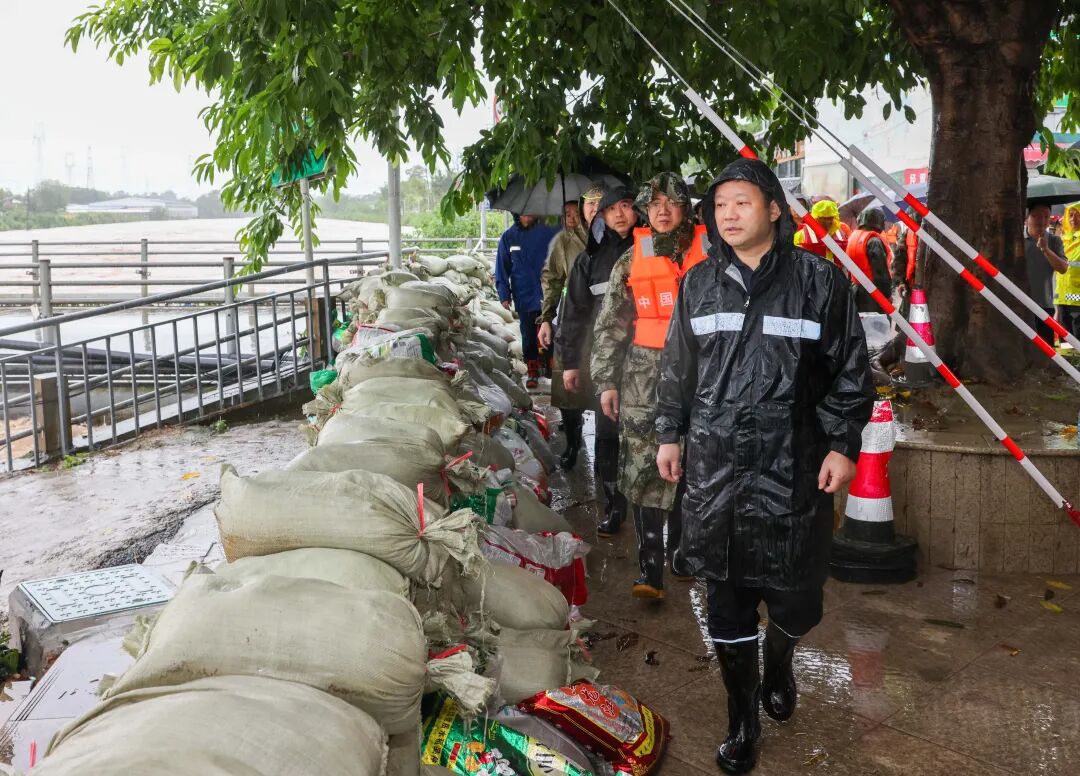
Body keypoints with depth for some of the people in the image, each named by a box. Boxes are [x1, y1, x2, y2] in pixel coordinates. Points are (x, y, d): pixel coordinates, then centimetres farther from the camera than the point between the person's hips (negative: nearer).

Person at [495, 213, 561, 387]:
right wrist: (504, 294, 0)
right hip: (524, 297, 2)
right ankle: (532, 372, 21)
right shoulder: (509, 237, 3)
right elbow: (502, 268, 6)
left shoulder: (549, 233, -4)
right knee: (528, 336, 9)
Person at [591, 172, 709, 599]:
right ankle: (650, 569, -2)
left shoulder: (709, 253, 5)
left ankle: (680, 553, 27)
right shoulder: (632, 260, 7)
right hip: (644, 377, 0)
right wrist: (606, 382, 2)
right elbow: (610, 325, 7)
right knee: (645, 468, -6)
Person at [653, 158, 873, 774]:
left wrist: (844, 444, -4)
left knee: (794, 595, 7)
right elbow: (678, 369, 16)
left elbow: (851, 371, 0)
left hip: (794, 470, -2)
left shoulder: (820, 281, -3)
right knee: (727, 603, 5)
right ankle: (743, 723, 23)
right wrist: (670, 434, 14)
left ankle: (779, 667, 42)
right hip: (715, 469, 2)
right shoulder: (699, 284, 8)